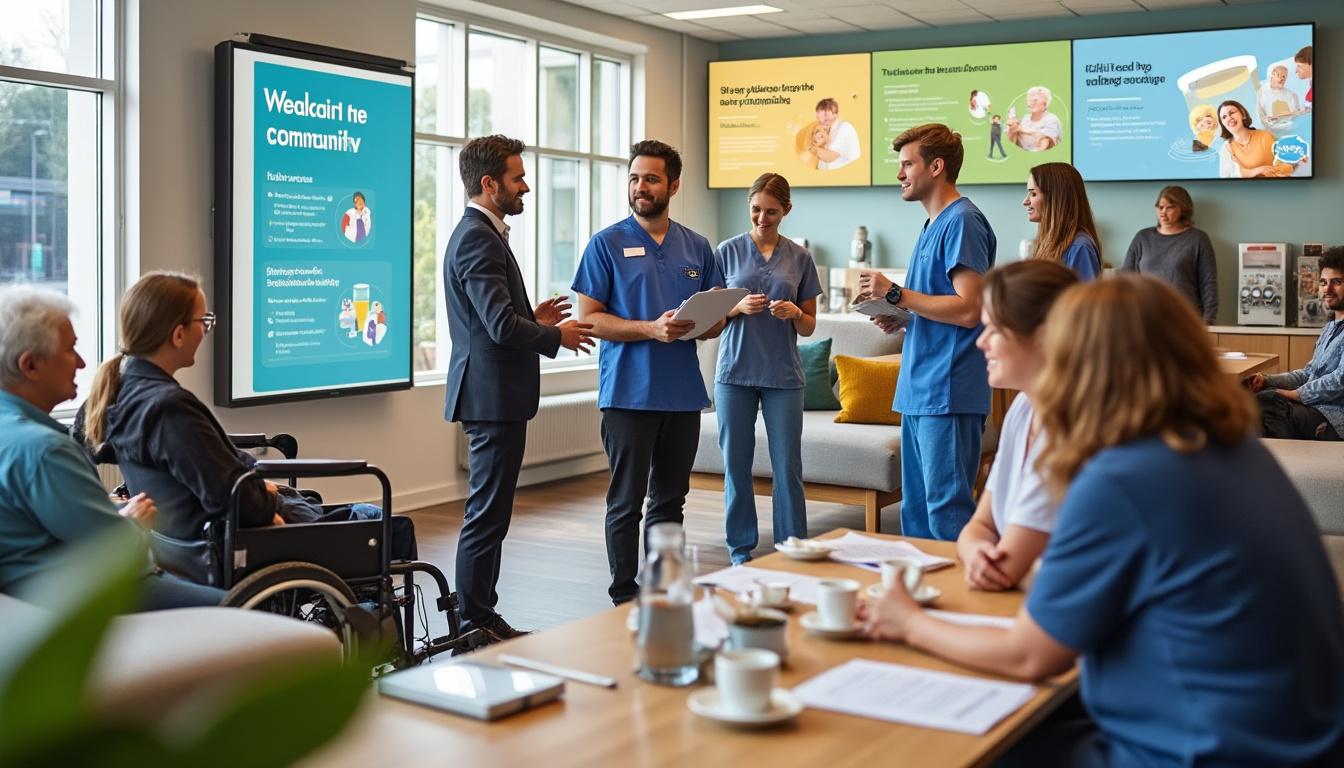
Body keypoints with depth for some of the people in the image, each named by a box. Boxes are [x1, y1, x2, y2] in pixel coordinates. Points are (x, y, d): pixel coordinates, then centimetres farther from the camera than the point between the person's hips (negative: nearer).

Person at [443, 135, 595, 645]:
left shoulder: (479, 234, 17)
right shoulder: (479, 240, -17)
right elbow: (502, 326, -23)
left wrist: (534, 318, 11)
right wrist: (556, 336, -9)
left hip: (494, 394, 11)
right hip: (494, 394, -11)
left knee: (490, 513, 15)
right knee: (487, 515, -4)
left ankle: (481, 617, 24)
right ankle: (474, 625, 4)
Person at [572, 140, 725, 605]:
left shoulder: (697, 248, 10)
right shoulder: (607, 244, -2)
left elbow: (718, 318, 13)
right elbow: (589, 319, -7)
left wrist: (694, 328, -11)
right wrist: (652, 329, -19)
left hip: (683, 394, 4)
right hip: (629, 393, -4)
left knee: (670, 499, 12)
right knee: (626, 502, 1)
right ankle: (625, 598, 9)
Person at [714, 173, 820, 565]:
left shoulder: (799, 258, 6)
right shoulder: (728, 251, 4)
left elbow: (809, 326, 10)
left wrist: (795, 313, -12)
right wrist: (738, 307, -14)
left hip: (782, 375, 0)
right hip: (735, 371, 0)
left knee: (788, 468, 0)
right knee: (736, 465, 6)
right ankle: (741, 550, 18)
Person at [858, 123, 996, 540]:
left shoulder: (962, 221, -11)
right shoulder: (933, 225, 20)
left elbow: (967, 310, -20)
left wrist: (895, 294, -15)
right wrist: (899, 318, 9)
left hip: (948, 394, -10)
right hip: (919, 393, 10)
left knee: (947, 511, -7)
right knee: (916, 510, 14)